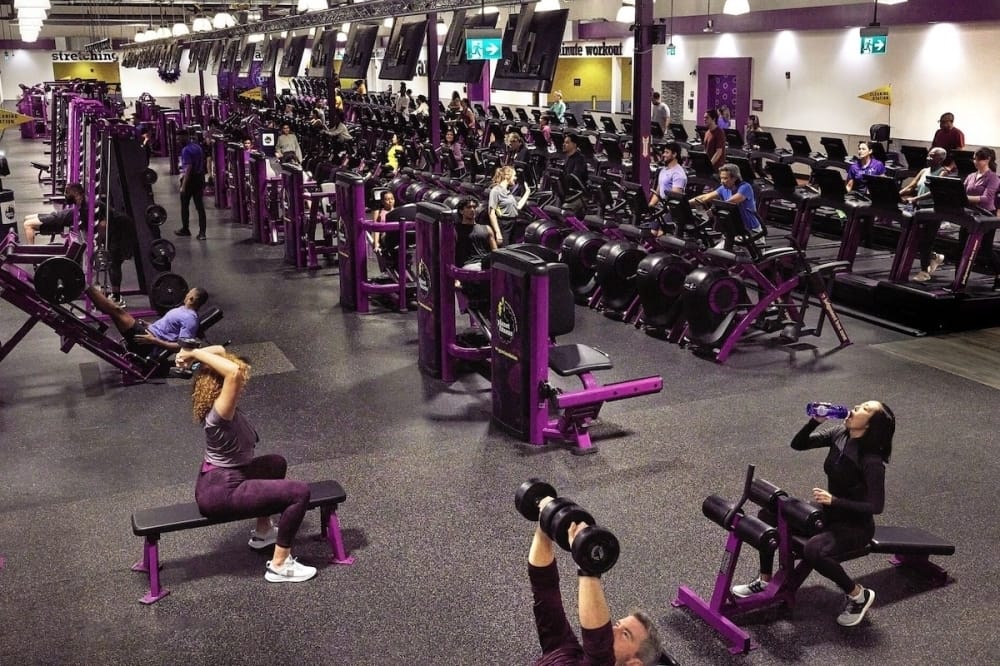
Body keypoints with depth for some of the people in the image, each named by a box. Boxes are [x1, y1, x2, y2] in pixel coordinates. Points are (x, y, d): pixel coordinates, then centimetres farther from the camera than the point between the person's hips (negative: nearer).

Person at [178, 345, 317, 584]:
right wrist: (194, 354, -37)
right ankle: (279, 566, -8)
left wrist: (194, 355, -6)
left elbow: (220, 350, 8)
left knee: (276, 463, 31)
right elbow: (235, 372, -45)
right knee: (299, 492, -16)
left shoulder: (218, 403, 0)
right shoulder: (219, 413, -27)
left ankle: (263, 532, 38)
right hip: (220, 493, -10)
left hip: (220, 481, 10)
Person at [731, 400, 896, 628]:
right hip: (829, 514, 8)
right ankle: (764, 581, 10)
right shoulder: (839, 434, -6)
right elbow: (798, 444, -2)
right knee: (768, 515, -3)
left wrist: (833, 500, -28)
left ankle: (859, 595, -7)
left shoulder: (872, 460, -27)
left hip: (855, 526, -8)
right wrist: (815, 421, -19)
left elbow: (876, 506, -24)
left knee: (813, 551, -34)